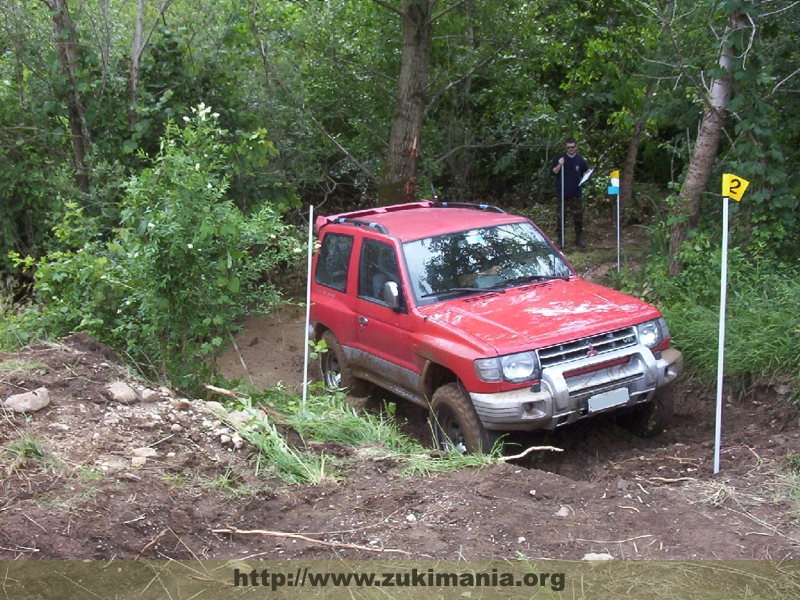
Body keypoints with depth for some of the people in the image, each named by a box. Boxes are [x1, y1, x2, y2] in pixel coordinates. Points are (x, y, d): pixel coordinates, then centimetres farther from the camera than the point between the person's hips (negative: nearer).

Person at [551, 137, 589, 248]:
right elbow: (553, 172, -1)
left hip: (576, 193, 1)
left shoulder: (580, 160, 7)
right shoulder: (560, 158, 2)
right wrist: (559, 165, -18)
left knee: (578, 216, 4)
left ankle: (579, 238, 14)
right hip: (562, 193, -1)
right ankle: (560, 238, 9)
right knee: (561, 216, 2)